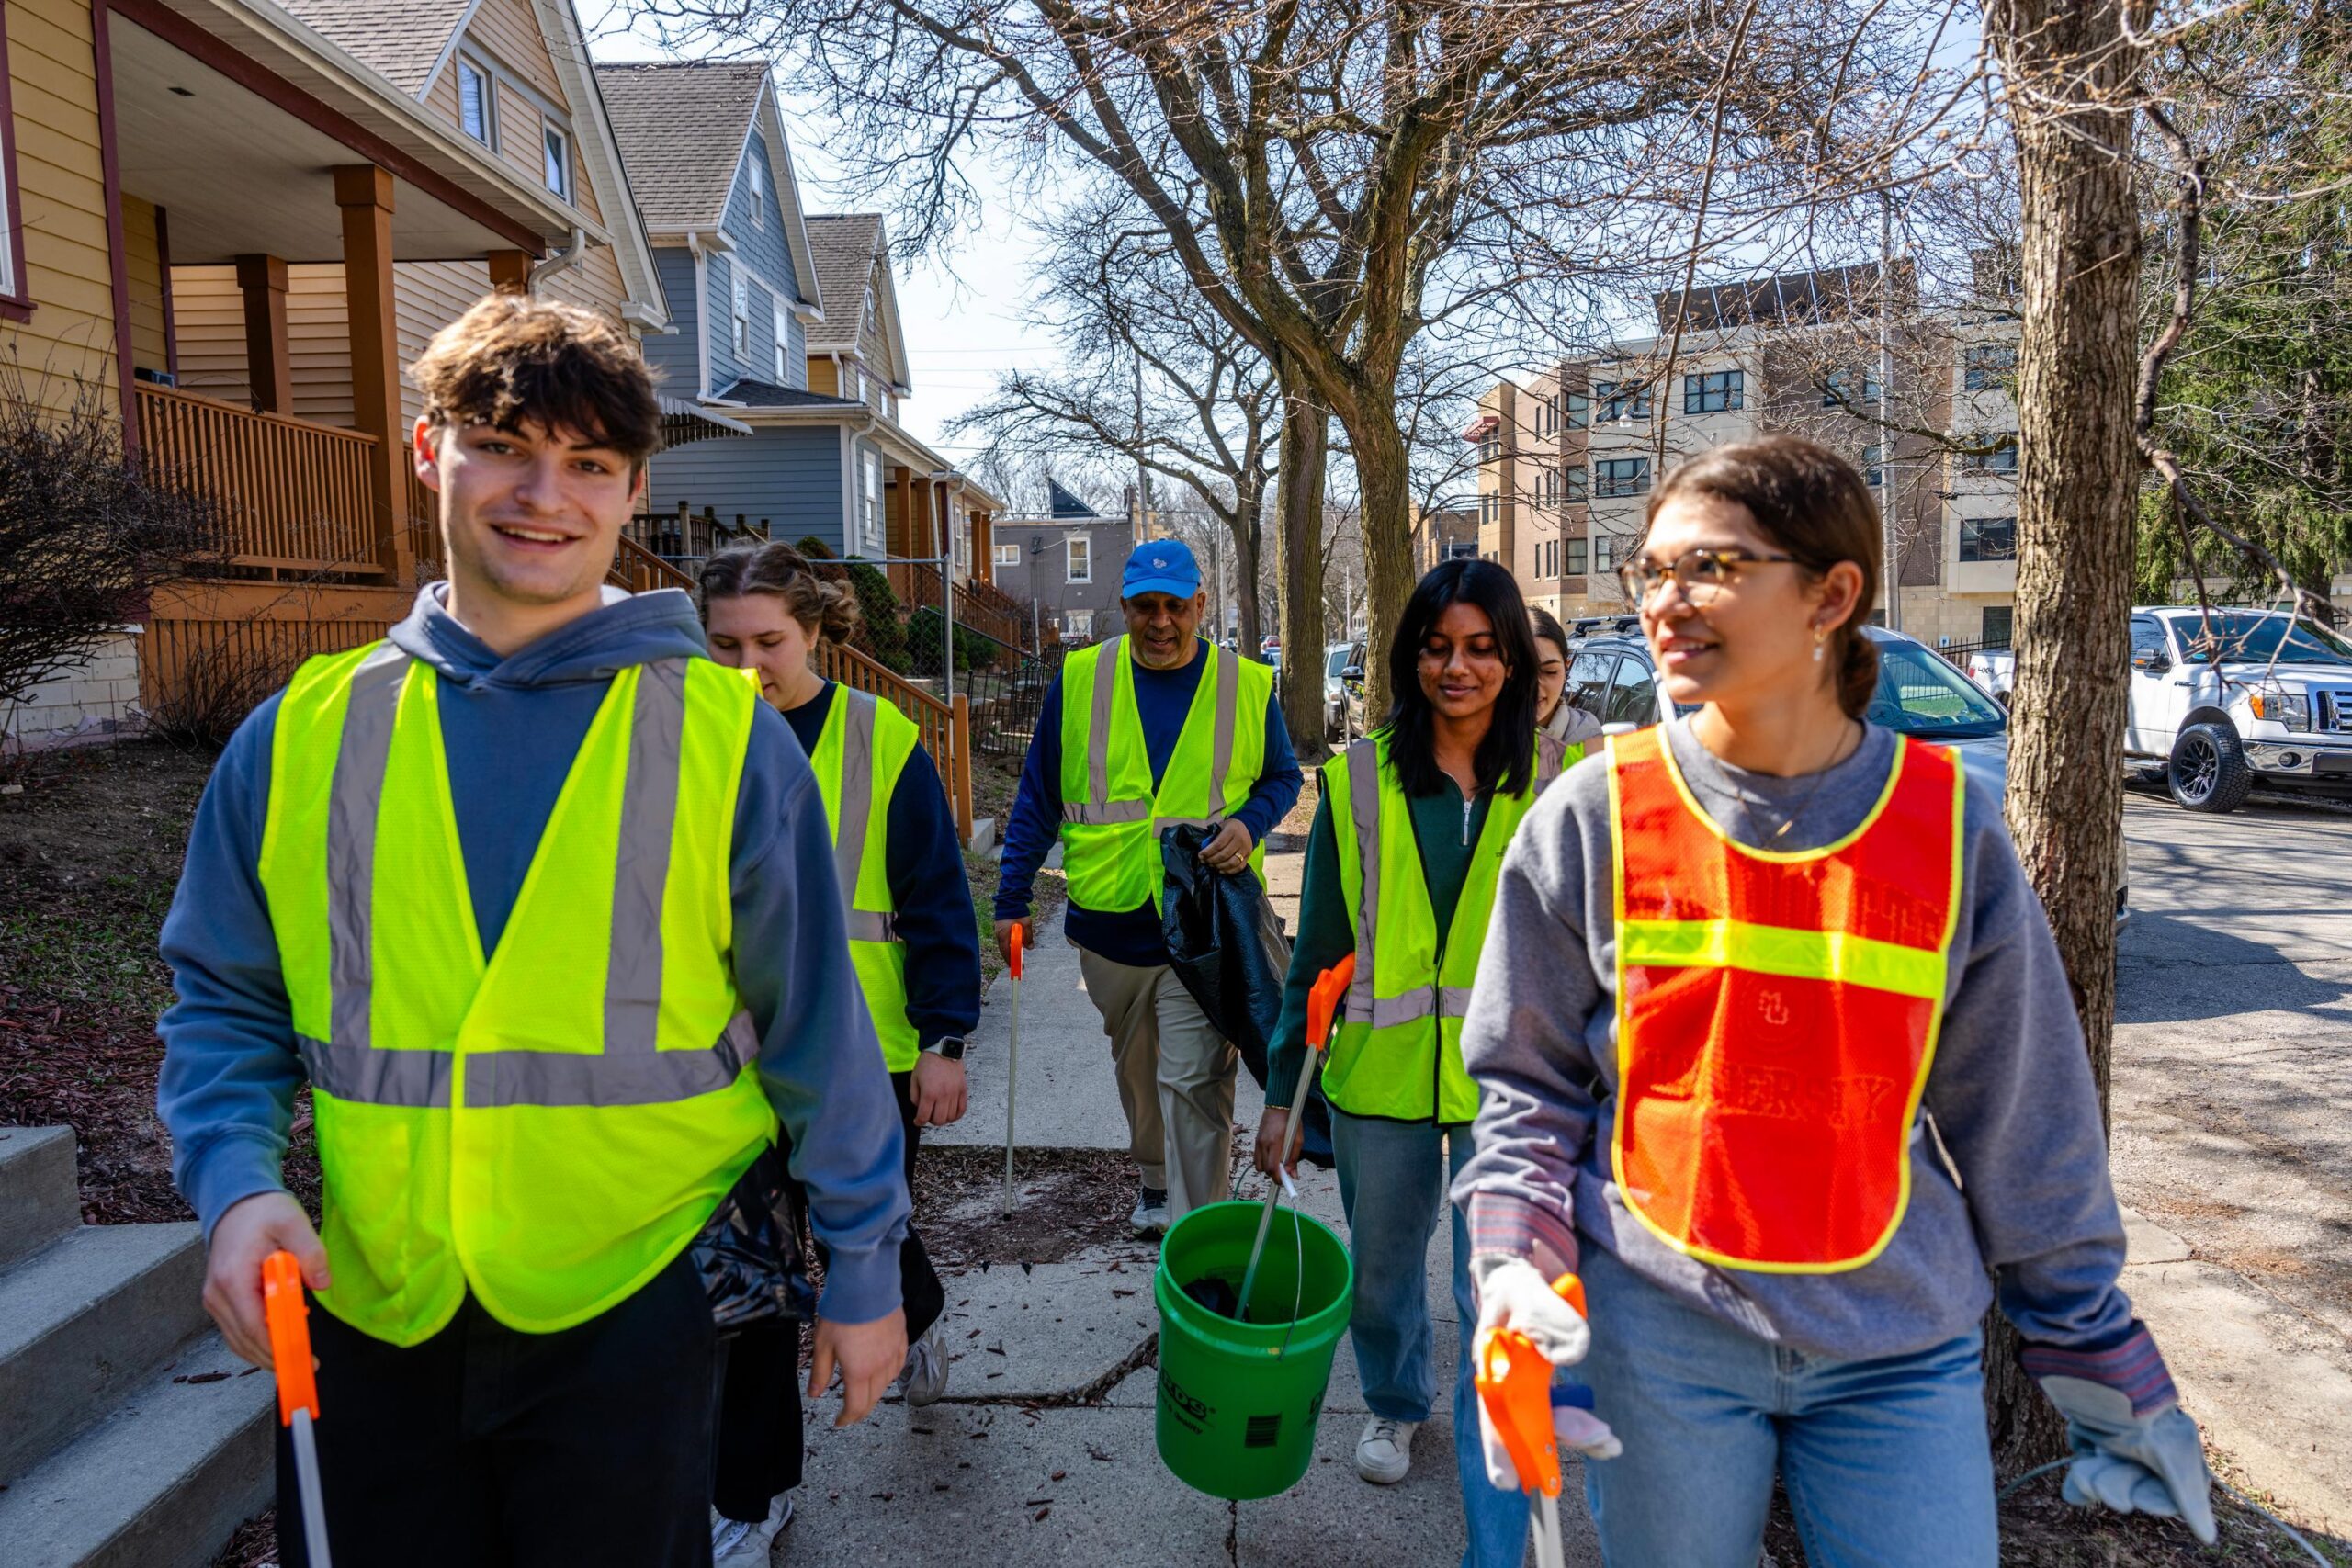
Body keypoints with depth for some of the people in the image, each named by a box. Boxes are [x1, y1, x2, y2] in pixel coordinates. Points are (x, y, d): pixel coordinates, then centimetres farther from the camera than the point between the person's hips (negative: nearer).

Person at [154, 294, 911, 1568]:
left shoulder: (726, 736, -8)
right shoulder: (305, 733, 0)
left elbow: (817, 1025, -4)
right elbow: (225, 1003, 8)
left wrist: (863, 1269, 0)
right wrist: (239, 1181, -9)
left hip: (631, 1309, -2)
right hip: (362, 1322, 3)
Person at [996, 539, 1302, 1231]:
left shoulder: (1249, 685, -2)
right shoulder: (1078, 680, -1)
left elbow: (1283, 777, 11)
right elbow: (1038, 796, 5)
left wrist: (1249, 823, -11)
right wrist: (1012, 899, 3)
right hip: (1108, 921, 3)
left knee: (1193, 1082, -8)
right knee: (1137, 1070, 21)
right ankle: (1155, 1181, 45)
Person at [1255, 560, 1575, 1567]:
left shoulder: (1562, 782, -4)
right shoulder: (1359, 780, -2)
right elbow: (1318, 951, 2)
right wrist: (1282, 1088, 4)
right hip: (1380, 1076, 2)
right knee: (1381, 1269, 21)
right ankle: (1396, 1402, 53)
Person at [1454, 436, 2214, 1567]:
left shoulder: (1951, 825, -4)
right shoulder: (1591, 817, -7)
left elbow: (2024, 1123, 4)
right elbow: (1526, 1081, 0)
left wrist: (2094, 1352, 9)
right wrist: (1517, 1261, -13)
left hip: (1899, 1350, 1)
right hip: (1659, 1336, 0)